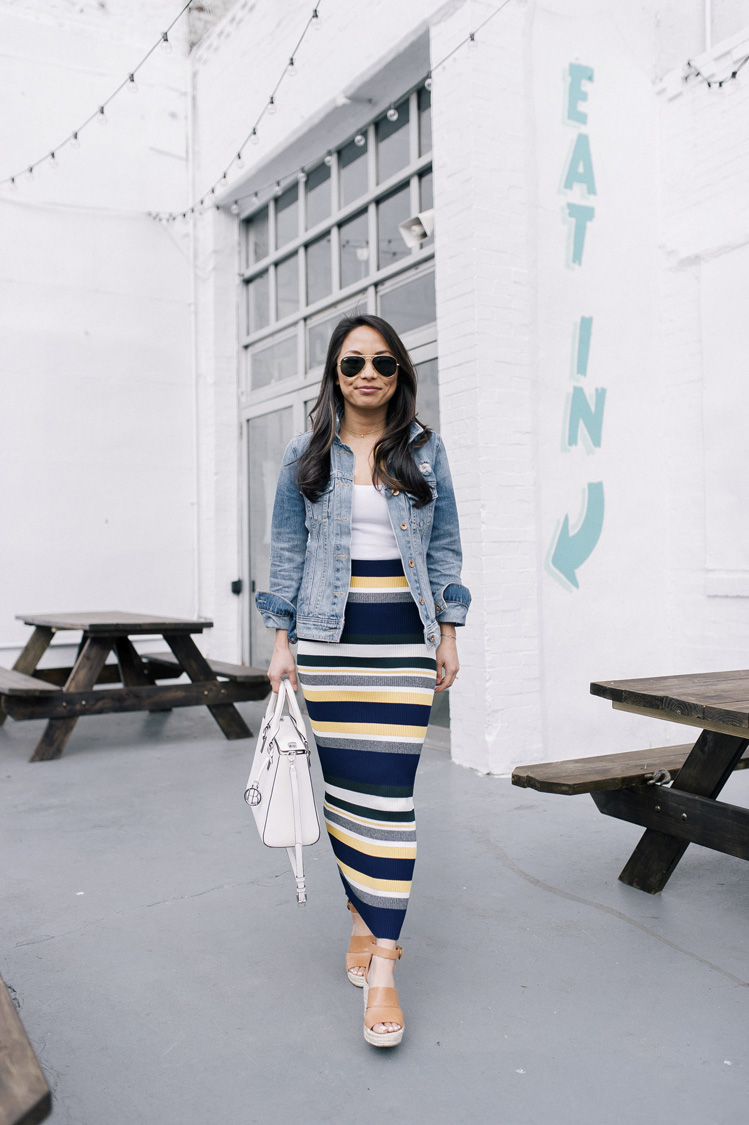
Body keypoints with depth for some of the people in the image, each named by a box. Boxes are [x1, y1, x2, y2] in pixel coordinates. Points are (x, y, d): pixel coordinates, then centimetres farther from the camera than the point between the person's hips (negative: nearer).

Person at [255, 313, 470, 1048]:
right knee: (342, 783, 5)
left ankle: (382, 965, 0)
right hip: (329, 636, 1)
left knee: (388, 791, -6)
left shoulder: (424, 451, 7)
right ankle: (362, 917, 27)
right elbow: (286, 550, 7)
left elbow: (445, 546, 9)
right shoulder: (305, 457, 7)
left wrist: (448, 634, 5)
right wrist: (282, 642, 2)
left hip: (404, 636, -1)